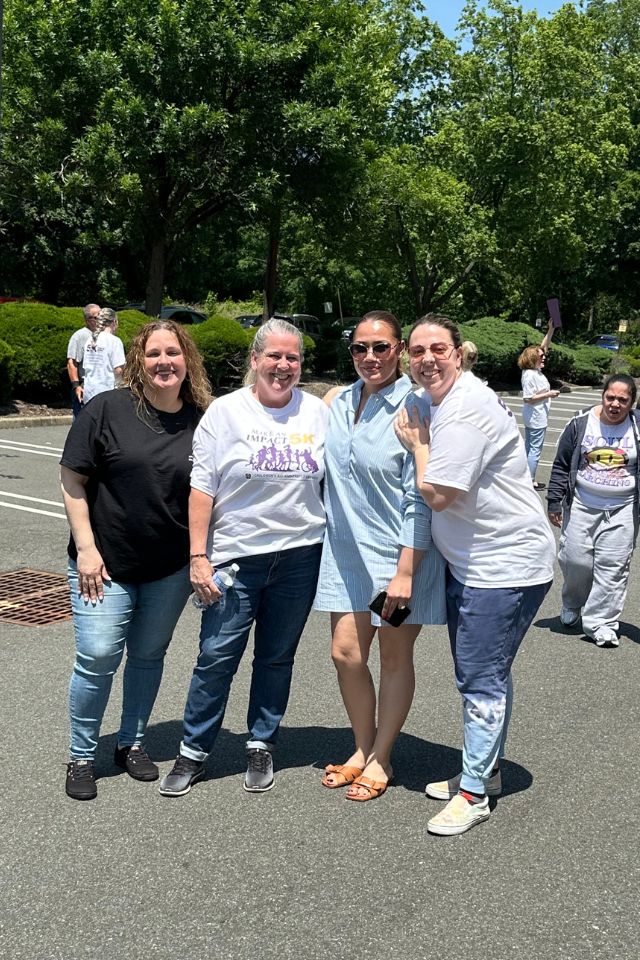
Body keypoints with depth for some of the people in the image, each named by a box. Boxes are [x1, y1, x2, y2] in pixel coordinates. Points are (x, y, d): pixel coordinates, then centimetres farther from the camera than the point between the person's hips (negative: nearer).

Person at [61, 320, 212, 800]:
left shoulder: (202, 421, -1)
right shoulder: (108, 408, -9)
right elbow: (73, 480, -6)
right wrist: (86, 548, -10)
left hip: (172, 568, 3)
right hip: (106, 562, -2)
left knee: (149, 655, 14)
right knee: (98, 657, -3)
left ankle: (133, 743, 34)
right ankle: (82, 756, 18)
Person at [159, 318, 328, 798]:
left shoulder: (317, 411, 4)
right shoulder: (225, 411, -3)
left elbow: (333, 476, 11)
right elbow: (202, 488, -4)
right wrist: (198, 556, -9)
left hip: (300, 555, 2)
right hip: (236, 556, -2)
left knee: (277, 656, 13)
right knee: (217, 657, 1)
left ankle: (262, 747, 29)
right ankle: (193, 752, 18)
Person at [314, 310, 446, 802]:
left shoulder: (414, 407, -15)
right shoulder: (340, 400, 4)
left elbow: (419, 498, -16)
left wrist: (406, 571, -17)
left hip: (403, 555, -5)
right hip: (348, 550, 5)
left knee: (394, 658, 9)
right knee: (346, 655, 8)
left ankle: (381, 760, 27)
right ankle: (363, 748, 31)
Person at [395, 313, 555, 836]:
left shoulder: (467, 408, -22)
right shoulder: (441, 403, 11)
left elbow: (437, 494, -23)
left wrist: (418, 442, -11)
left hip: (506, 565, -10)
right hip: (472, 562, 10)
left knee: (481, 678, -3)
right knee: (484, 672, 20)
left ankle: (474, 792, 10)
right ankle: (486, 769, 35)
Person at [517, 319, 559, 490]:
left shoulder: (536, 370, 5)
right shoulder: (530, 376, -21)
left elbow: (544, 347, 9)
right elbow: (528, 398, -23)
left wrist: (551, 330, -1)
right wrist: (548, 394, -19)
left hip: (533, 418, 10)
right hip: (537, 418, -10)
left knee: (529, 446, 15)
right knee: (535, 449, -3)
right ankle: (531, 481, 4)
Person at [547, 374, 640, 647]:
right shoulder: (580, 423, -3)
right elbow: (561, 465, 3)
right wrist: (554, 501, 0)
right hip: (582, 506, 0)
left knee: (613, 566, -2)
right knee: (575, 560, 3)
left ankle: (601, 622, 7)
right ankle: (572, 605, 31)